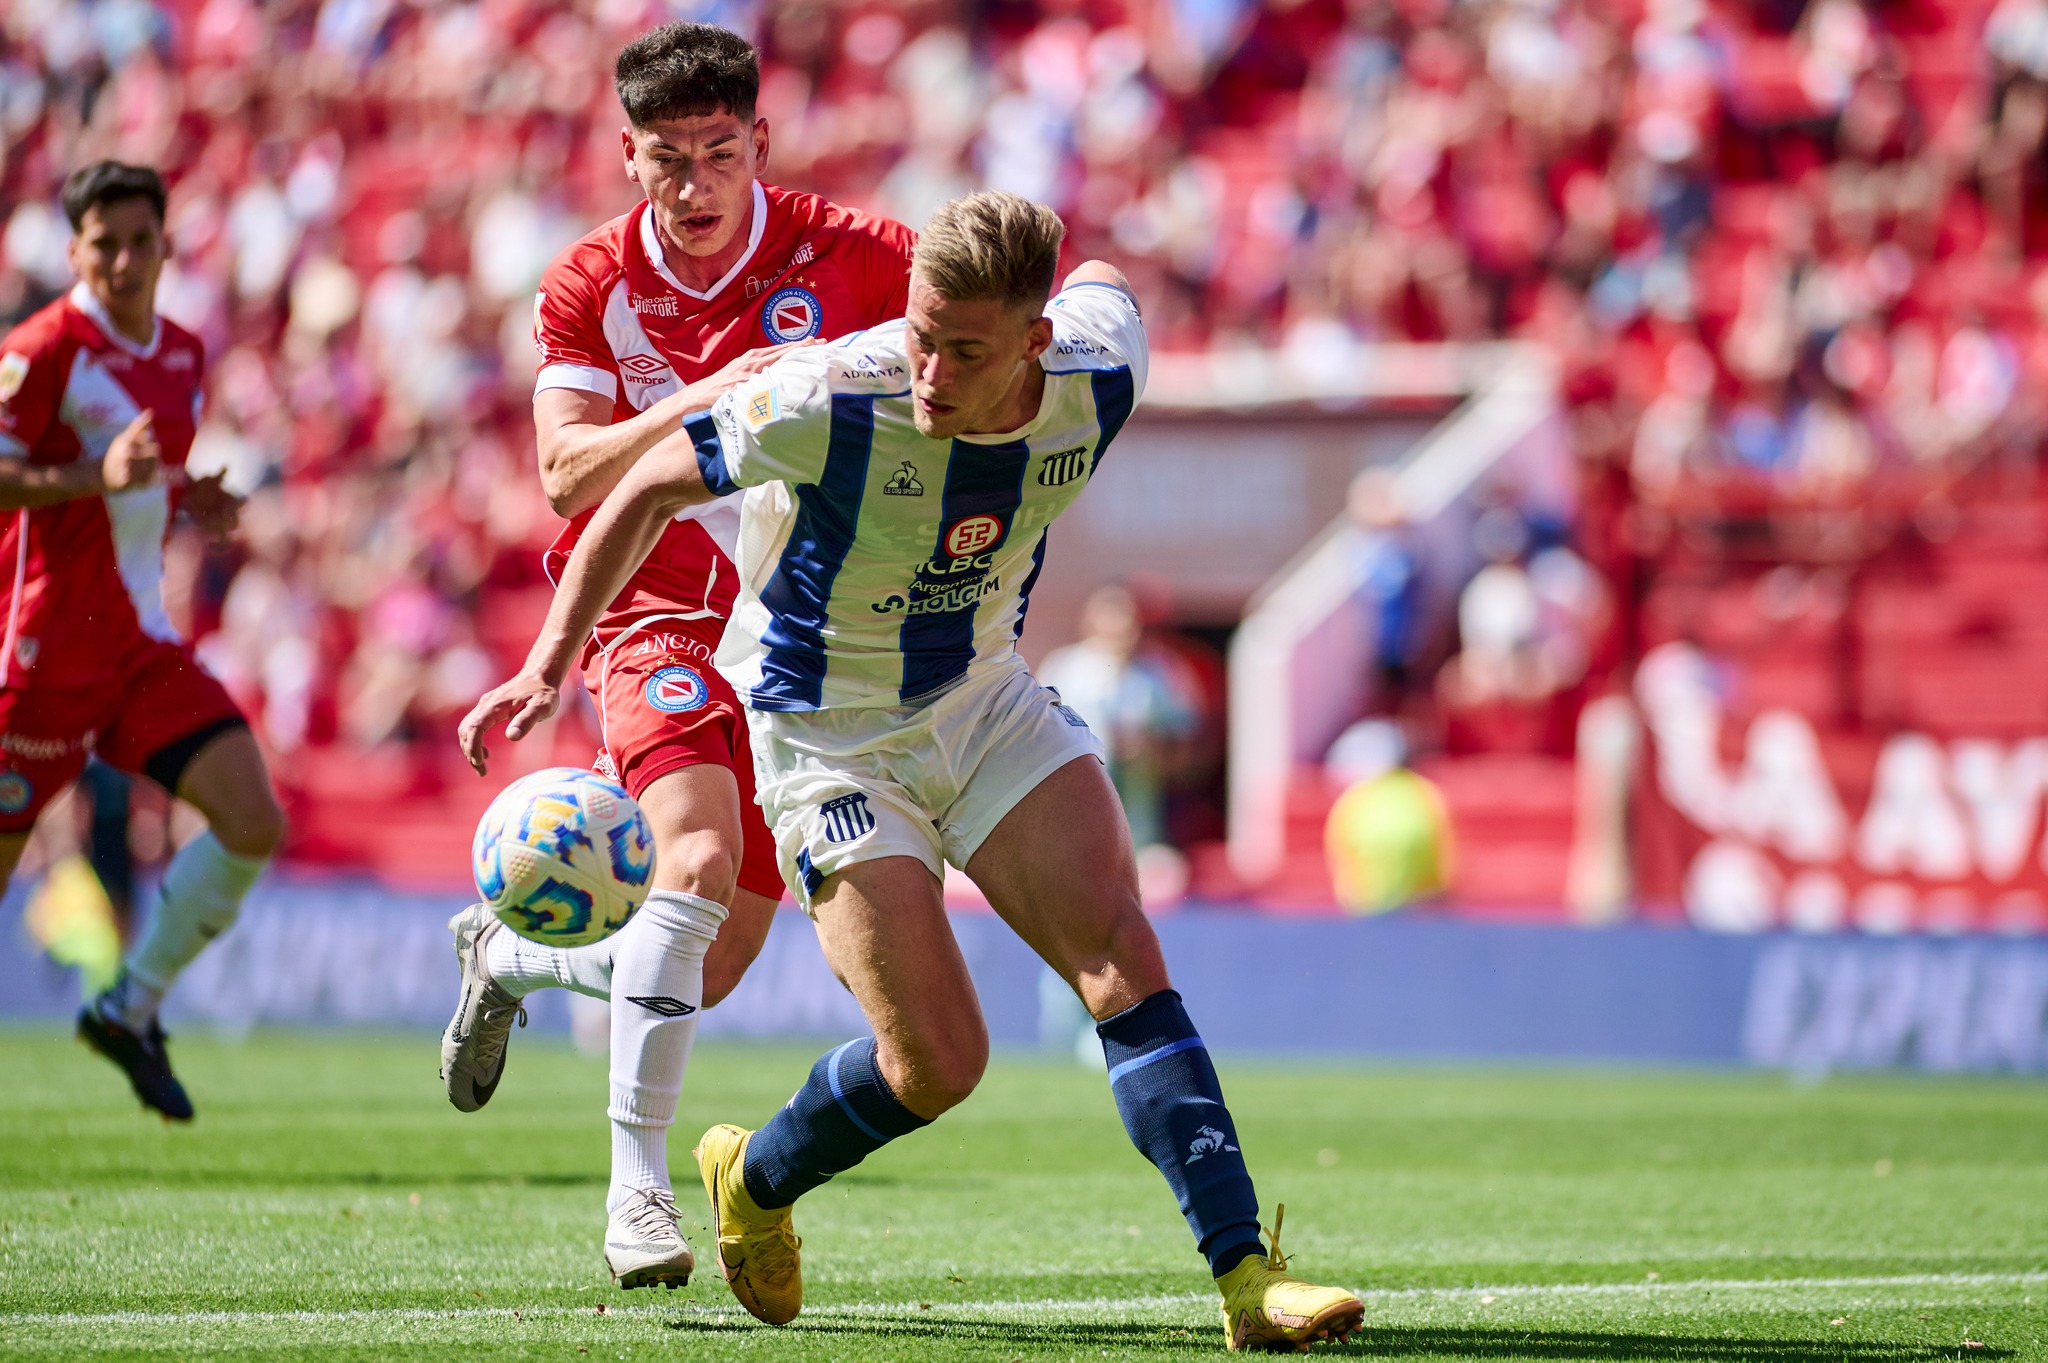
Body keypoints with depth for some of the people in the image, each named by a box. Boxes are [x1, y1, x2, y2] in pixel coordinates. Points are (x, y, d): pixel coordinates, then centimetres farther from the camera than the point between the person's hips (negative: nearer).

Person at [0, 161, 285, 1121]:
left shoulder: (184, 357, 12)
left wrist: (185, 502, 5)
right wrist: (97, 477, -30)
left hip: (145, 645, 7)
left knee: (255, 827, -7)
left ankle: (132, 1010, 7)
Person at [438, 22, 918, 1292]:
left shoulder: (843, 254, -7)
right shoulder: (591, 286, -5)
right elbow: (566, 473, -15)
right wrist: (701, 400, -29)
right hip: (657, 617, -2)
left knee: (704, 975, 7)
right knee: (699, 858, -31)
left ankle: (505, 953, 40)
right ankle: (638, 1182, -25)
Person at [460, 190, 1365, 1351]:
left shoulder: (1096, 383, -18)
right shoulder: (830, 403, -30)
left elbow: (1103, 280, 8)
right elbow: (653, 485, -14)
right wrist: (550, 665, -15)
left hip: (986, 699, 4)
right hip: (830, 739, -4)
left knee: (1124, 960, -13)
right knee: (939, 1062, -10)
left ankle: (1246, 1275, -13)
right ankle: (753, 1183, 21)